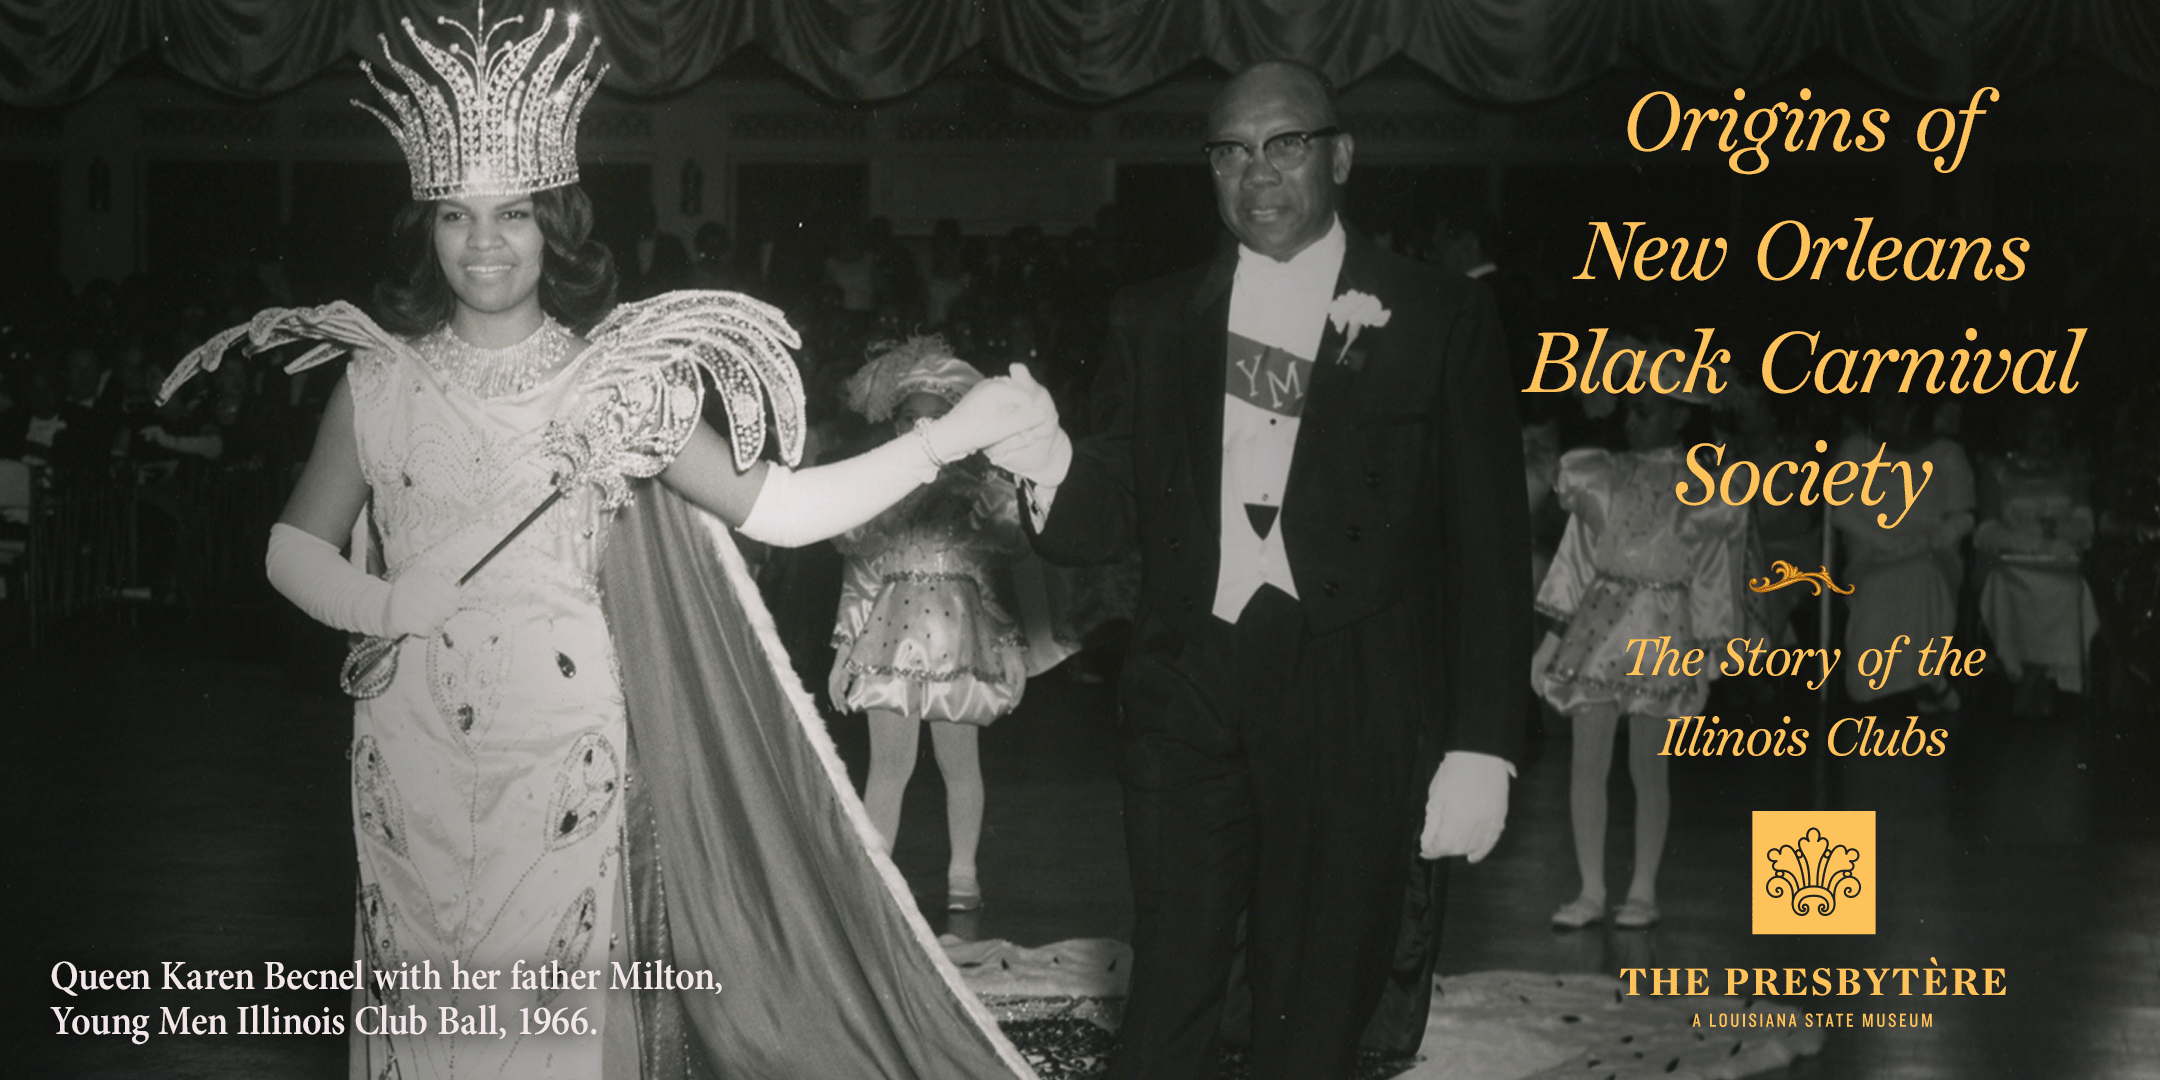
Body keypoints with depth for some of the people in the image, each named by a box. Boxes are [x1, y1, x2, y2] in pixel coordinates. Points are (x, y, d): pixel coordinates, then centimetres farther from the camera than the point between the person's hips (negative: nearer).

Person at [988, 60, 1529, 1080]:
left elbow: (1488, 546, -1)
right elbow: (1120, 514, 6)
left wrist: (1480, 747, -7)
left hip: (1349, 710, -2)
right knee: (1168, 996, 5)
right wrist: (1052, 466, -17)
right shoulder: (1156, 319, 9)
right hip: (1187, 698, 2)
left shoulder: (1437, 318, 0)